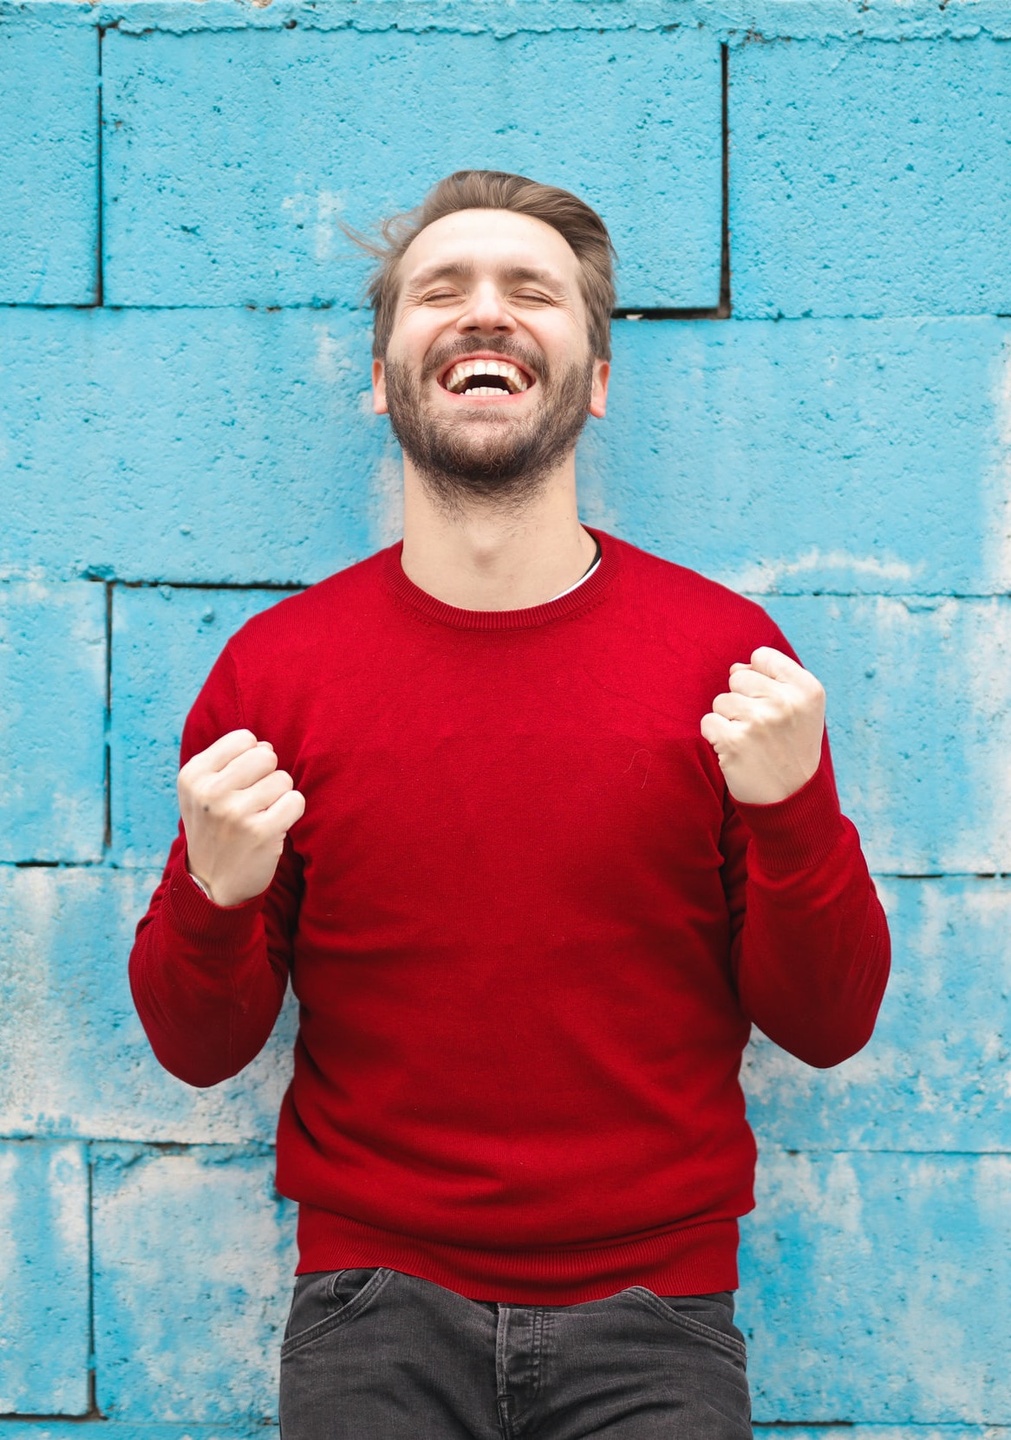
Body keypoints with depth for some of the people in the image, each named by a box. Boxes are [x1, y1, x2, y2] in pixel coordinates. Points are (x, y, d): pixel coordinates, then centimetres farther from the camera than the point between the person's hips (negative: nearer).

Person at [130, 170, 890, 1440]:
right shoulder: (274, 667, -4)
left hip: (653, 1316, 0)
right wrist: (215, 898, -18)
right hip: (374, 1306, 0)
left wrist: (792, 816, -17)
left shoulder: (729, 655, -5)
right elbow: (200, 1049, 2)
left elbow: (827, 1027, -1)